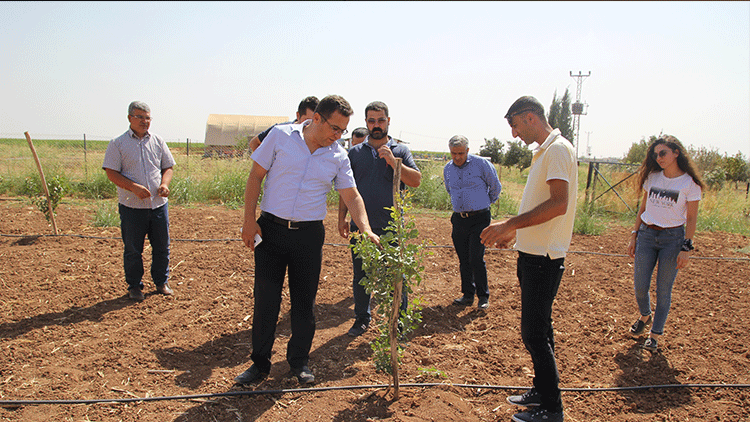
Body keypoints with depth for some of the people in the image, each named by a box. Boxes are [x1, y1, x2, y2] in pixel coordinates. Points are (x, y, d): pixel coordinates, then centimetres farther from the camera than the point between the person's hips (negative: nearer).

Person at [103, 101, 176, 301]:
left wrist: (165, 184, -6)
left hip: (159, 204, 3)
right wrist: (134, 187, -20)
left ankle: (161, 282, 27)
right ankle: (134, 286, 22)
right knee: (133, 249, 6)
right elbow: (111, 173, -6)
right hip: (132, 206, -3)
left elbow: (168, 167, 14)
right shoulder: (117, 144, -1)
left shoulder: (158, 141, 10)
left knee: (162, 246, 11)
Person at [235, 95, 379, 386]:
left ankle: (299, 362, 25)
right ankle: (260, 363, 19)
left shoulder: (339, 156, 2)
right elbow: (256, 176, -1)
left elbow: (352, 196, 3)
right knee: (265, 298, 2)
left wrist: (366, 229, -12)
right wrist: (249, 219, -7)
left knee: (304, 301, 7)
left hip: (309, 234, 2)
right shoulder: (281, 136, -3)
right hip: (270, 229, -1)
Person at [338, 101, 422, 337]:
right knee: (360, 276, 11)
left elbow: (416, 181, -6)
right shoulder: (355, 153, 10)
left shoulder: (400, 151, 6)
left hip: (391, 228, -2)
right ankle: (362, 319, 27)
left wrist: (394, 162, -17)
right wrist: (342, 218, 5)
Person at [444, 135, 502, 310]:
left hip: (479, 218, -5)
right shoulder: (447, 169, 8)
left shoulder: (481, 164, -7)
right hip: (459, 219, 5)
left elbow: (496, 187, 6)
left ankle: (483, 296, 5)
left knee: (476, 259, -10)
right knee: (463, 260, 8)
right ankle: (468, 295, 20)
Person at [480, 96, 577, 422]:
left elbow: (559, 203, -26)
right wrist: (514, 232, 21)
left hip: (543, 258, -10)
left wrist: (510, 224, -23)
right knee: (538, 327, 18)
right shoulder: (544, 151, 16)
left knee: (534, 332, -3)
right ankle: (542, 391, 31)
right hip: (533, 252, 10)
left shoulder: (558, 149, -15)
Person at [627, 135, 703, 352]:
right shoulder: (652, 177, 4)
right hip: (646, 234, 3)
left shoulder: (690, 183, -6)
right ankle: (645, 316, 36)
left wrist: (686, 248, -8)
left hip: (673, 238, -3)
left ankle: (655, 334, 17)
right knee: (639, 286, 5)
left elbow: (691, 218, -4)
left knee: (663, 289, 3)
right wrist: (634, 235, 9)